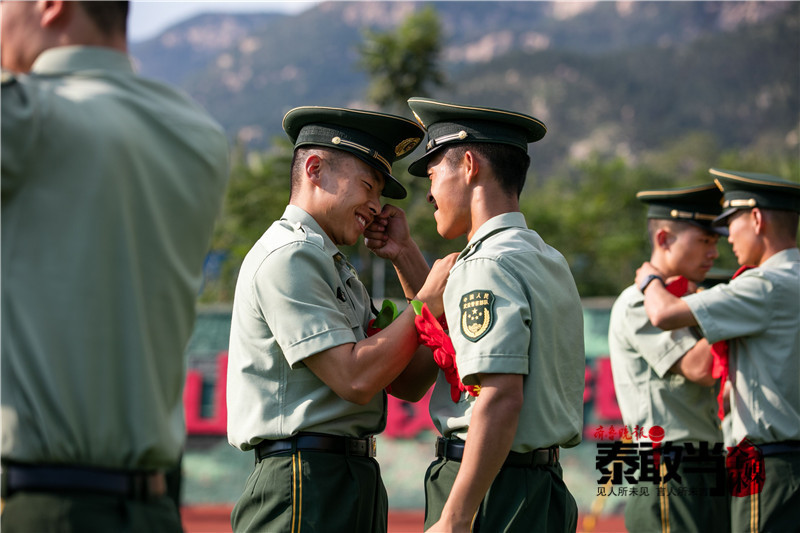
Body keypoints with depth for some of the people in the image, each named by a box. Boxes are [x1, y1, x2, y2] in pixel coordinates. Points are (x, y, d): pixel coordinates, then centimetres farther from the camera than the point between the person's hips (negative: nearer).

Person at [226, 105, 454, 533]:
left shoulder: (336, 268, 23)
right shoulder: (287, 257, -8)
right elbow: (355, 379, -17)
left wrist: (405, 256, 14)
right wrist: (428, 301, -8)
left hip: (355, 487, 10)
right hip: (307, 485, -10)